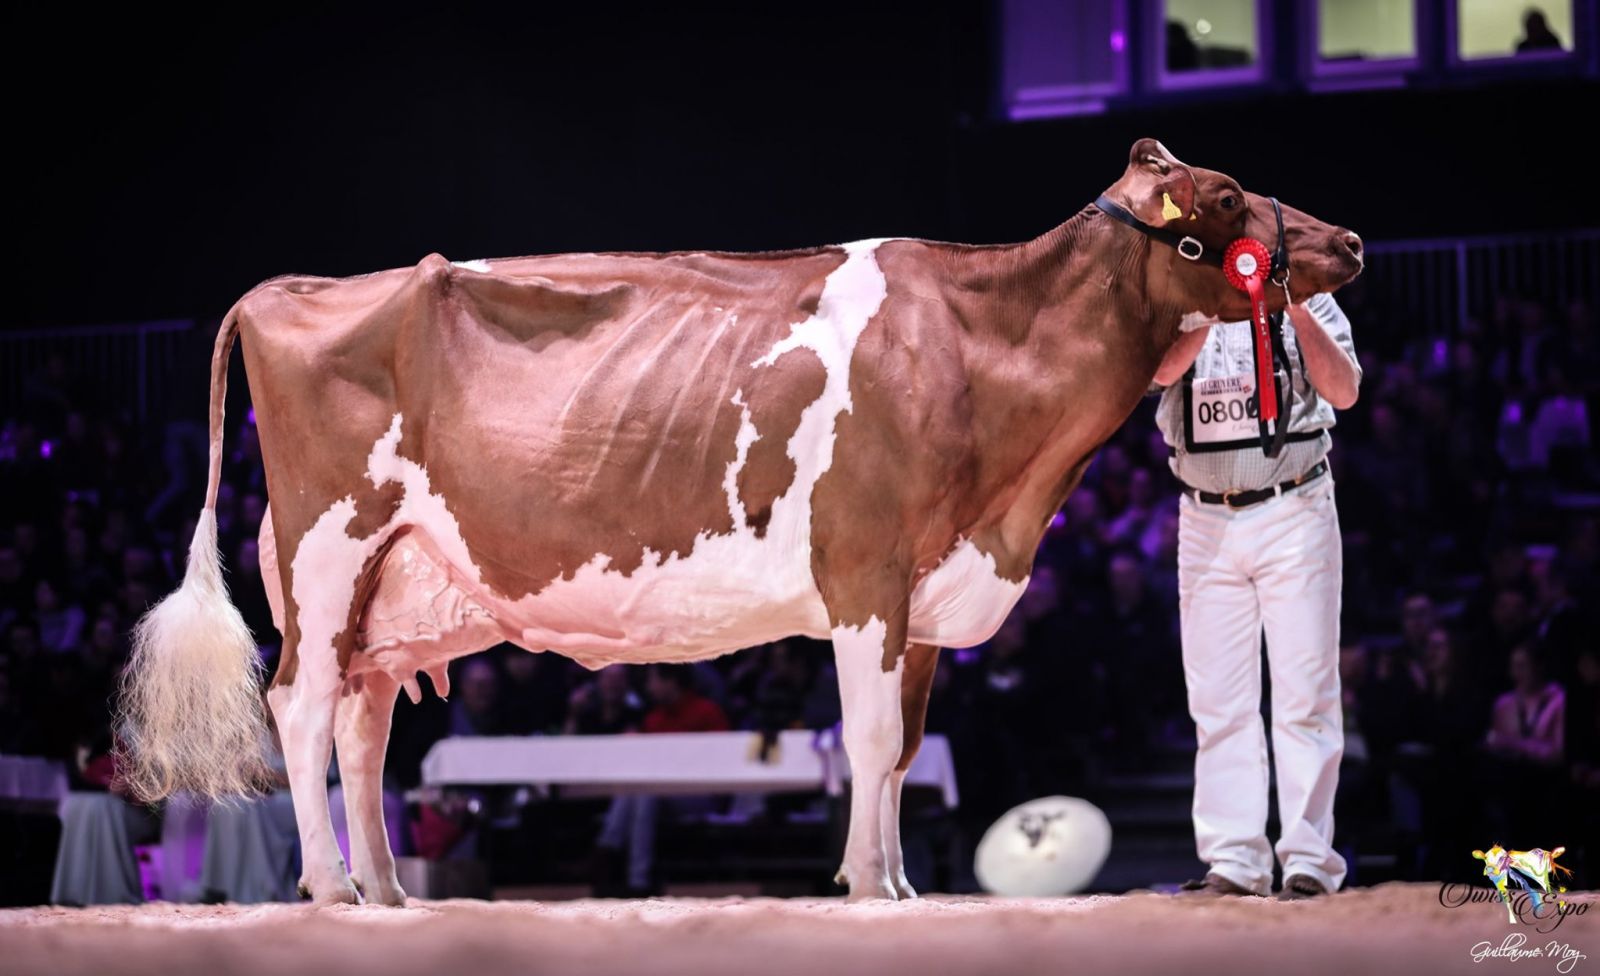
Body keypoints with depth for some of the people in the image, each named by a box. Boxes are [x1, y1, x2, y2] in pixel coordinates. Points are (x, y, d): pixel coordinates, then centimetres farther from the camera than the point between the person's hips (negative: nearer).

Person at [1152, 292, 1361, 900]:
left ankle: (1309, 860, -5)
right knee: (1219, 702, 3)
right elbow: (1165, 369, -12)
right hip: (1206, 523, 2)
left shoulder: (1308, 302, 4)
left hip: (1293, 513, -2)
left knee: (1305, 692, -5)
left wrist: (1297, 309, -17)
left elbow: (1345, 391, -8)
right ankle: (1234, 860, 6)